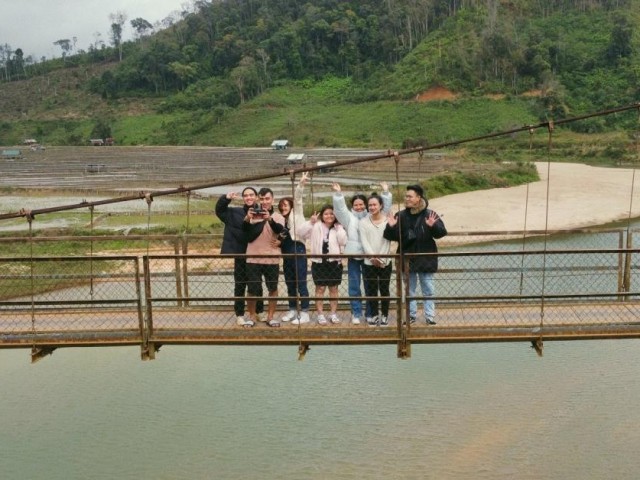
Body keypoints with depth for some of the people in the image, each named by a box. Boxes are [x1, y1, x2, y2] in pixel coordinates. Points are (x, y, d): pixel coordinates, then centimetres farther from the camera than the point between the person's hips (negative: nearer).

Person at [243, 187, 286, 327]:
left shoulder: (278, 217, 3)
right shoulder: (253, 214, 3)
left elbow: (279, 229, -20)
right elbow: (244, 230, -14)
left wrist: (269, 219, -41)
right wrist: (247, 218, -36)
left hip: (272, 259, 1)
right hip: (253, 258, -1)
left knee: (273, 288, 8)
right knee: (252, 289, 3)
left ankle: (270, 316, 21)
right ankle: (252, 316, 20)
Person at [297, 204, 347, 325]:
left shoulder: (338, 228, 3)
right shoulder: (316, 227, -1)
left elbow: (343, 242, -9)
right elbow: (300, 232, -9)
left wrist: (338, 227, -12)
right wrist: (310, 222, -18)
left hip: (334, 262, 1)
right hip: (319, 262, -1)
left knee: (333, 289, 9)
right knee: (320, 289, 5)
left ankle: (333, 314, 18)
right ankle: (320, 315, 11)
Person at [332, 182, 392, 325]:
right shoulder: (349, 218, 7)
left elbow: (385, 208, 3)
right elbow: (340, 208, -5)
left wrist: (386, 192, -7)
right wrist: (338, 193, -17)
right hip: (354, 256, 0)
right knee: (354, 286, 4)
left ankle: (370, 313, 16)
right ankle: (356, 313, 12)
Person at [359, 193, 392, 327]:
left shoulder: (388, 220, -1)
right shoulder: (363, 222, 4)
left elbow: (387, 241, -5)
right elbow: (364, 242, -3)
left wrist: (381, 258, -13)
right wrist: (373, 257, -15)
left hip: (385, 262, -1)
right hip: (369, 263, 1)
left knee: (384, 290, 6)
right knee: (371, 291, 6)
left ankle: (384, 315, 18)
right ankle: (374, 315, 19)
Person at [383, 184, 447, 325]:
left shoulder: (430, 215, -7)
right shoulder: (401, 216, 0)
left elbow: (441, 232, -12)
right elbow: (393, 236, 0)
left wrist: (433, 226, -31)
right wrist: (391, 227, -21)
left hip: (426, 259, -3)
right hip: (407, 259, 3)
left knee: (428, 290, 6)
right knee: (410, 290, 13)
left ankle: (430, 316, 15)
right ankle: (411, 315, 24)